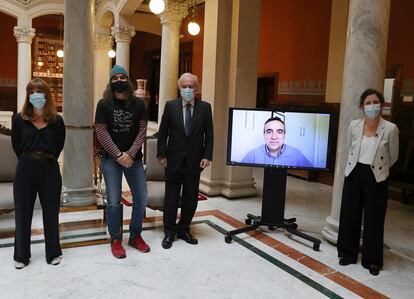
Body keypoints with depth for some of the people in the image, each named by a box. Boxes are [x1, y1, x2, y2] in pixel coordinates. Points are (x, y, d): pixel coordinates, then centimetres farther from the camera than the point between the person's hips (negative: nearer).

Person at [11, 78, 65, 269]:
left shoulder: (57, 120, 0)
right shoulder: (19, 119, -1)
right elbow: (16, 145, 6)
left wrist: (47, 159, 6)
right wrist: (29, 160, 5)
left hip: (50, 169, 0)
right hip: (25, 169, 0)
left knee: (51, 212, 9)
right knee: (23, 213, 7)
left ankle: (53, 253, 23)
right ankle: (21, 255, 22)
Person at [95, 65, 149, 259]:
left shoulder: (138, 104, 2)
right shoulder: (104, 104, -2)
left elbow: (142, 131, -1)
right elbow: (101, 134, -6)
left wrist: (130, 154, -12)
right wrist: (119, 155, -11)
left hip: (133, 158, 2)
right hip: (110, 158, -2)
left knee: (141, 199, 4)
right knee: (113, 202, -2)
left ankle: (135, 236, 23)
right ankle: (115, 240, 16)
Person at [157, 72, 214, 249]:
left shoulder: (205, 107, 2)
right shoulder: (170, 106, 0)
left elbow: (209, 135, 2)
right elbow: (162, 133, 2)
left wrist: (207, 156, -6)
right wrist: (161, 155, -3)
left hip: (194, 161, 1)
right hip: (174, 160, -1)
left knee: (191, 198, 9)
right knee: (171, 198, 7)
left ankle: (183, 230, 26)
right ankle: (169, 232, 20)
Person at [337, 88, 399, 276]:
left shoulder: (390, 129, -10)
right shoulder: (354, 125, -3)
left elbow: (393, 157, 4)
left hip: (376, 178, -2)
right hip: (354, 174, 3)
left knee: (374, 219, 5)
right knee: (350, 215, 9)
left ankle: (372, 260, 20)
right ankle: (348, 253, 25)